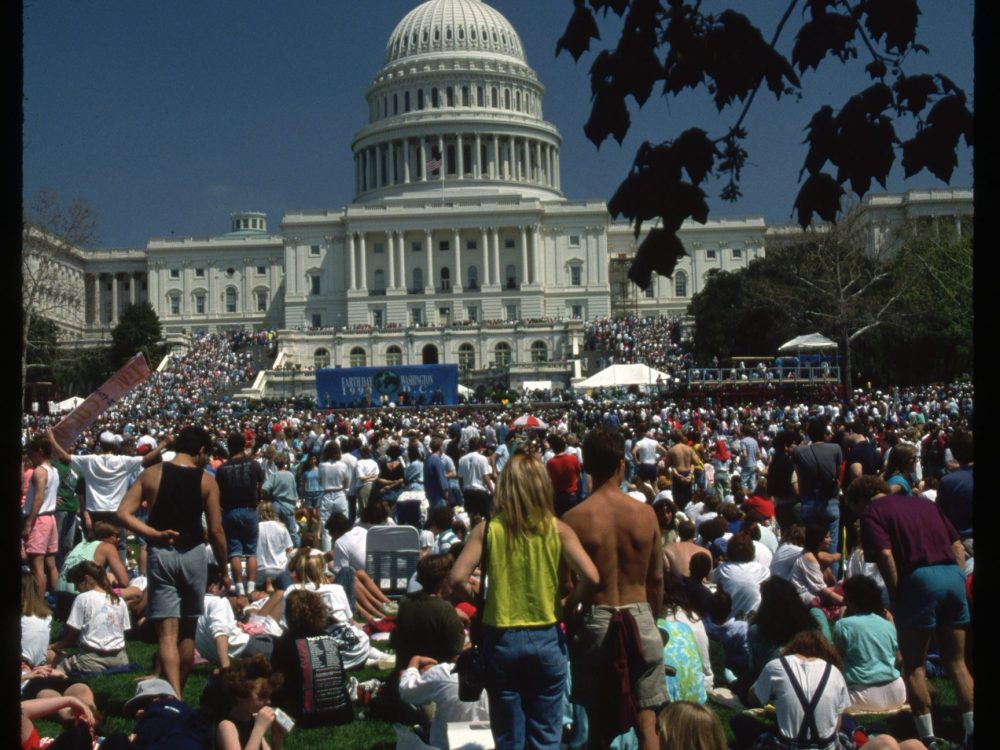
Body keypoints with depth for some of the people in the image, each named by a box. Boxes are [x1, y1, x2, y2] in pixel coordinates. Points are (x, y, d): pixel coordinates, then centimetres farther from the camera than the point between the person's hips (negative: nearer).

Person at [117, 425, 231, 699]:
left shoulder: (151, 474, 0)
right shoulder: (206, 481, -4)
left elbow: (123, 514, -8)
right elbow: (215, 530, -4)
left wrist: (154, 534, -7)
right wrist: (223, 569, 7)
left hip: (160, 553, 0)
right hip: (193, 554, 0)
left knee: (167, 632, -2)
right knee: (188, 629, 16)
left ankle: (174, 696, -15)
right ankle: (179, 692, 28)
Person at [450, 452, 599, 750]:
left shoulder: (487, 529, -7)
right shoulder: (557, 529, -6)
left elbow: (458, 578, -14)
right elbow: (591, 577, -15)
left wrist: (482, 601, 4)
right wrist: (568, 607, 2)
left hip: (501, 639, 0)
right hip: (546, 638, 0)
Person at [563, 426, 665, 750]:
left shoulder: (574, 519, -10)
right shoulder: (645, 513, -3)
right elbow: (656, 580, 5)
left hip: (596, 621, -1)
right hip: (640, 619, 1)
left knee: (600, 722, 13)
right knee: (647, 723, 7)